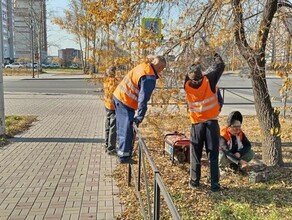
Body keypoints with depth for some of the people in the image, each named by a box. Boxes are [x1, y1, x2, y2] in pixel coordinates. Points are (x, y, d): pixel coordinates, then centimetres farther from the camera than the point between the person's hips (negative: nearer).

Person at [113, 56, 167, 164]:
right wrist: (140, 116, -18)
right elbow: (143, 98, -22)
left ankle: (121, 150, 32)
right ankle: (124, 156, 6)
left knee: (122, 127, 19)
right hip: (126, 101, -10)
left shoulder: (143, 66, 9)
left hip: (118, 95, 10)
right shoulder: (150, 77, -20)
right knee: (127, 129, -1)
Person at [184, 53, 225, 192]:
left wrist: (193, 66, 22)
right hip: (211, 123, -1)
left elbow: (188, 76, 20)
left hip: (196, 124, 2)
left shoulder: (187, 85, -4)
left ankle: (195, 181, 21)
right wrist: (216, 57, 22)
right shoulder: (209, 80, -9)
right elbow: (220, 66, 5)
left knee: (196, 154, 13)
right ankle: (214, 184, 5)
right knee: (213, 155, 3)